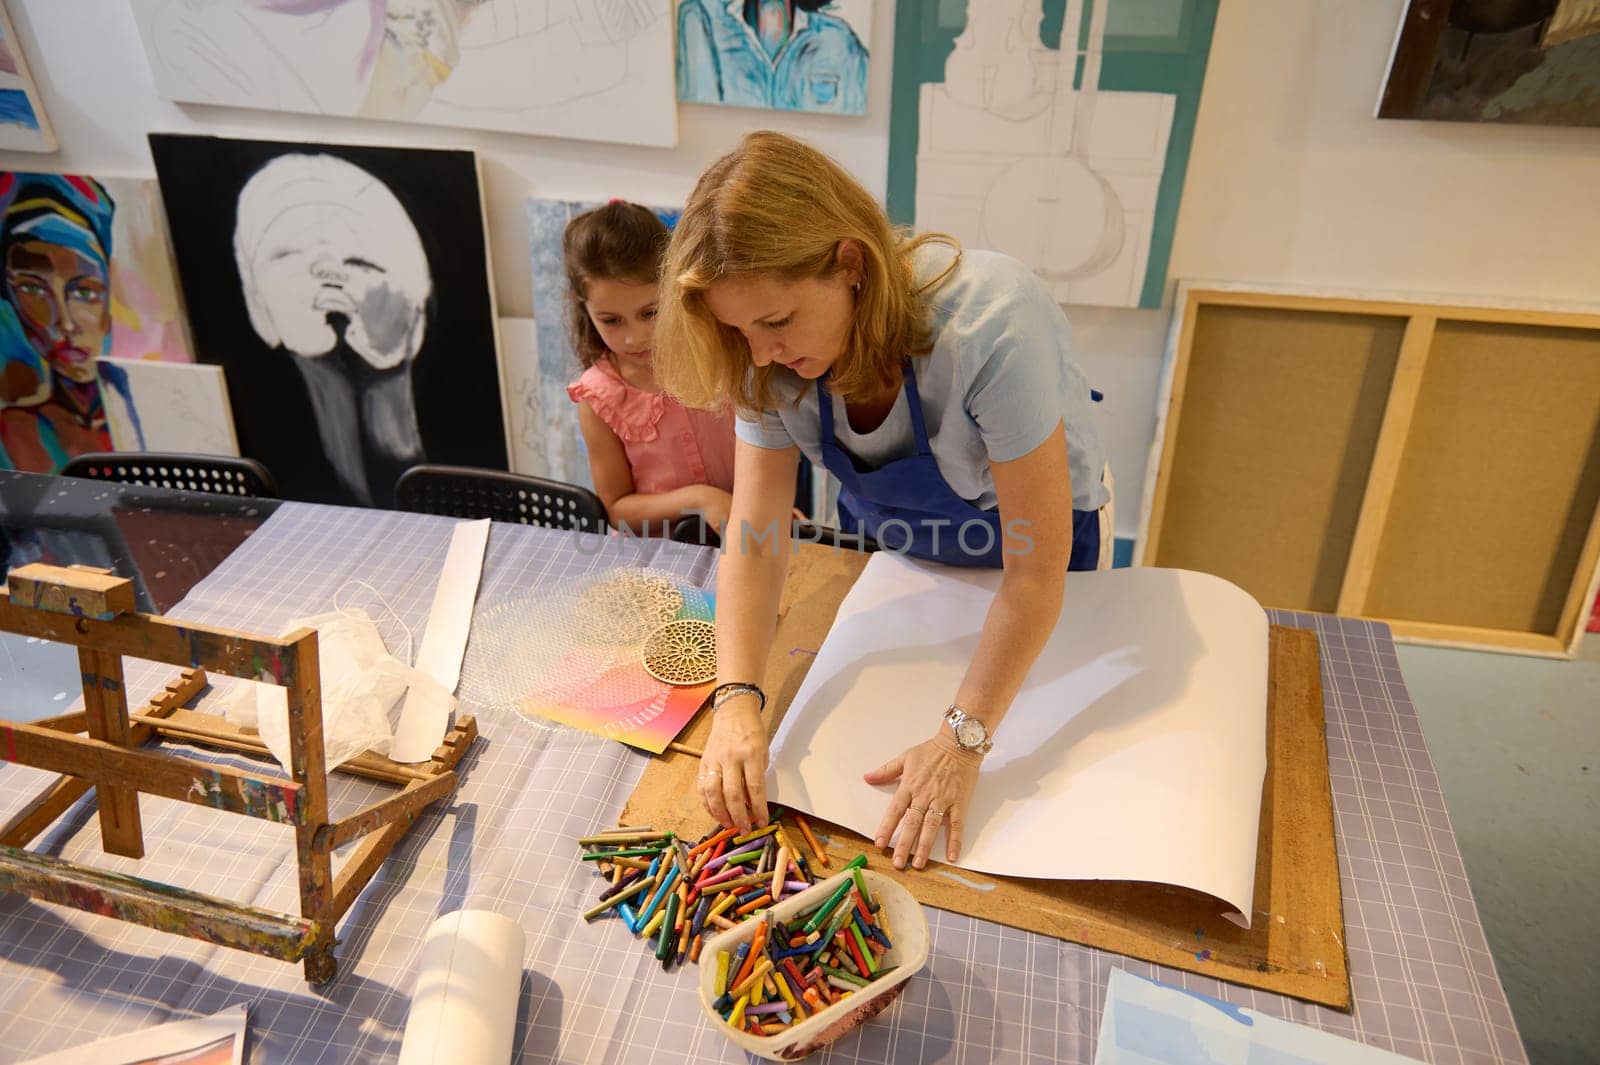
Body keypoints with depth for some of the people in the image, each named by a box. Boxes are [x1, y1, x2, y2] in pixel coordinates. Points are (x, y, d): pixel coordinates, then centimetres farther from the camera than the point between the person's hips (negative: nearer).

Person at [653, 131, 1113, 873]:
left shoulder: (990, 330, -42)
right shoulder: (778, 353, -26)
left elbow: (1034, 571, -37)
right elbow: (756, 535, -25)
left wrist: (963, 741, -36)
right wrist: (737, 698, -38)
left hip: (1031, 524, -3)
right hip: (891, 529, 4)